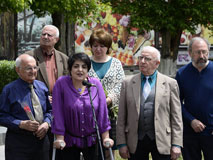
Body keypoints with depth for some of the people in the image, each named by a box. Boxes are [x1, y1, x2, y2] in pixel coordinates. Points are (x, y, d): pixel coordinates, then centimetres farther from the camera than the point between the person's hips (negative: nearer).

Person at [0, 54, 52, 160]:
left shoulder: (42, 87, 8)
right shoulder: (9, 90, -7)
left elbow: (49, 110, 16)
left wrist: (46, 123, -4)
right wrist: (21, 124, -20)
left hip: (41, 138, 5)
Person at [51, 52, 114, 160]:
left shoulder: (95, 84, -4)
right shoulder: (61, 84, -10)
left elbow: (102, 113, -3)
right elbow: (58, 114, -10)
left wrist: (106, 137, -5)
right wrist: (59, 138, -10)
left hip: (92, 140, 1)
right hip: (69, 141, -1)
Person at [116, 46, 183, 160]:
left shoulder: (170, 83, 4)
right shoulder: (128, 83, 7)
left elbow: (176, 117, 1)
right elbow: (121, 117, 6)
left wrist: (176, 145, -5)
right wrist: (121, 143, 0)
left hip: (161, 142, -1)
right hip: (136, 142, 1)